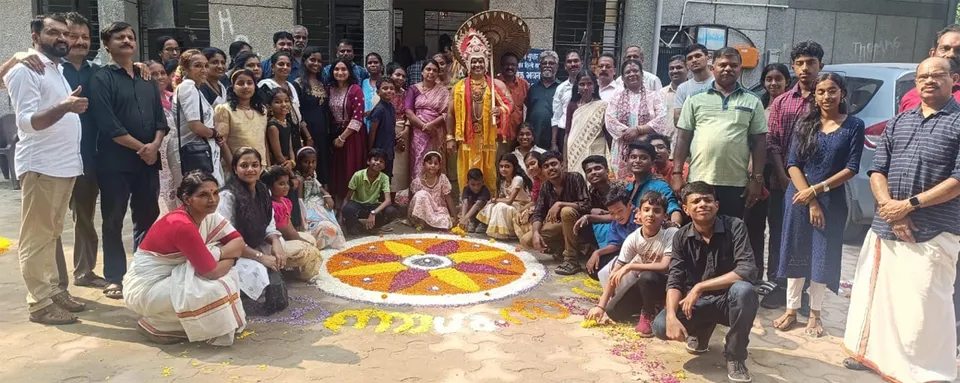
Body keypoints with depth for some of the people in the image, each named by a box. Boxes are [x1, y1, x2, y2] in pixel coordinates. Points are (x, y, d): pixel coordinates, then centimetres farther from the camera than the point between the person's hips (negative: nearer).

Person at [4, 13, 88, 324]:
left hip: (65, 164, 8)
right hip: (40, 167, -8)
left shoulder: (58, 70, 18)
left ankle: (53, 289, 20)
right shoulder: (25, 70, -8)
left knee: (52, 233, 13)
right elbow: (27, 121, -17)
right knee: (36, 236, -3)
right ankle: (40, 302, 1)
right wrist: (63, 108, -31)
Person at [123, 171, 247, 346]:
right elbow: (211, 272, -26)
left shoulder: (209, 215, -2)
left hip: (172, 277, 8)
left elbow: (239, 242, -4)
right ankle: (154, 325, -2)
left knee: (224, 271, -3)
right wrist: (229, 256, -7)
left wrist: (216, 254, -21)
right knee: (214, 289, -24)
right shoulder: (182, 226, -28)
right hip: (145, 289, -8)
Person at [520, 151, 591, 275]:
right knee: (526, 241, -10)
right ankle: (563, 248, 9)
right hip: (559, 225, 6)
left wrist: (559, 204, -33)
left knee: (566, 211, -38)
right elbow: (538, 213, -3)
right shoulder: (545, 187, -1)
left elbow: (586, 205, -26)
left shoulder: (575, 178, -18)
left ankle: (572, 259, -27)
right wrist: (536, 233, -22)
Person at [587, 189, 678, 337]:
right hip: (644, 284, 5)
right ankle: (652, 305, 16)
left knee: (647, 277, -37)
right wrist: (601, 305, -19)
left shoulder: (672, 234, -24)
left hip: (665, 282, -5)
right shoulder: (633, 238, -14)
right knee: (613, 312, -9)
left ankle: (648, 315, -8)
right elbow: (615, 273, -14)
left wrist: (630, 266, -34)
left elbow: (665, 267, -33)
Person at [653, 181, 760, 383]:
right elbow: (675, 281, -10)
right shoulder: (681, 237, -6)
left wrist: (699, 287, -26)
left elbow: (748, 271, -27)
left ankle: (735, 356, -12)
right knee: (661, 326, -24)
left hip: (728, 299, -2)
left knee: (743, 290, -37)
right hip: (697, 301, 3)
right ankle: (702, 330, 13)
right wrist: (671, 316, -29)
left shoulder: (734, 226, -16)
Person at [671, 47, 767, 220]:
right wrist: (677, 174, -1)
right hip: (699, 180, 0)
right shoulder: (696, 99, 7)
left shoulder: (752, 102, 8)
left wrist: (757, 179, 0)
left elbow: (759, 142, 6)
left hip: (736, 183, 0)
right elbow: (684, 138, 6)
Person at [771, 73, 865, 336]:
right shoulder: (805, 124, 3)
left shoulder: (854, 125, -1)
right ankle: (791, 309, 19)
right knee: (796, 254, 7)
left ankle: (814, 313, 20)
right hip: (800, 197, 1)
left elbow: (851, 168, -6)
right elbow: (793, 164, -3)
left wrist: (816, 190, -13)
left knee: (823, 257, 5)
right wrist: (810, 201, -12)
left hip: (832, 200, -1)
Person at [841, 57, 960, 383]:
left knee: (924, 306, -3)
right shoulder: (898, 122, 12)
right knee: (876, 295, 13)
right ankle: (873, 353, 30)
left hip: (933, 233, -5)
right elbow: (877, 170, 8)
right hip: (885, 226, 5)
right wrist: (889, 207, -8)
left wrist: (909, 204, -14)